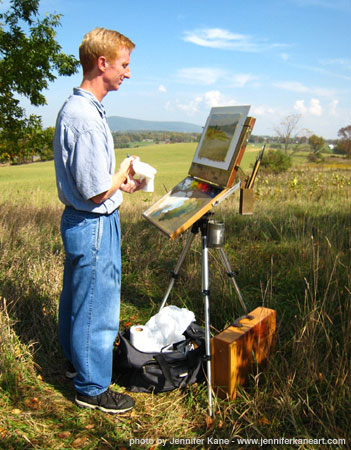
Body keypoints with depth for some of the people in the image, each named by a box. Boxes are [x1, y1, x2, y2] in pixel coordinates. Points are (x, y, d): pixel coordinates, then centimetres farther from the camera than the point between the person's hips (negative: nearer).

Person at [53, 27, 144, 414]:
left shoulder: (77, 108, 9)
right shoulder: (84, 117, -25)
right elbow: (98, 191, -24)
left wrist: (123, 185, 15)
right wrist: (126, 171, -7)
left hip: (80, 221, 11)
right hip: (94, 226, -10)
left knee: (78, 298, 24)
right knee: (97, 306, 4)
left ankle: (76, 359, 45)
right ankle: (92, 388, 23)